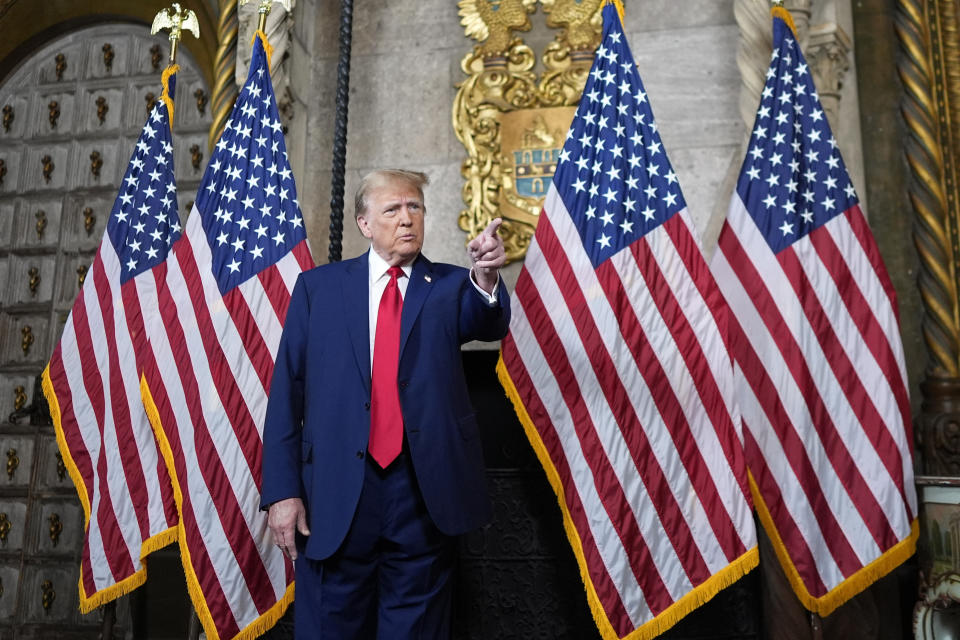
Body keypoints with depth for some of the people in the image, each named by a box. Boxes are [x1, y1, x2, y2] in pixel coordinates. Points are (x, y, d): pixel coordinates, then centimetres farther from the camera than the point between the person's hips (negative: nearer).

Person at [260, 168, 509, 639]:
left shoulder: (449, 286, 6)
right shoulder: (318, 286, 4)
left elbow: (488, 324, -15)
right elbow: (286, 392, 2)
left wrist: (486, 279, -37)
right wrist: (282, 489, -3)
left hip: (424, 491, 1)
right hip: (335, 491, 0)